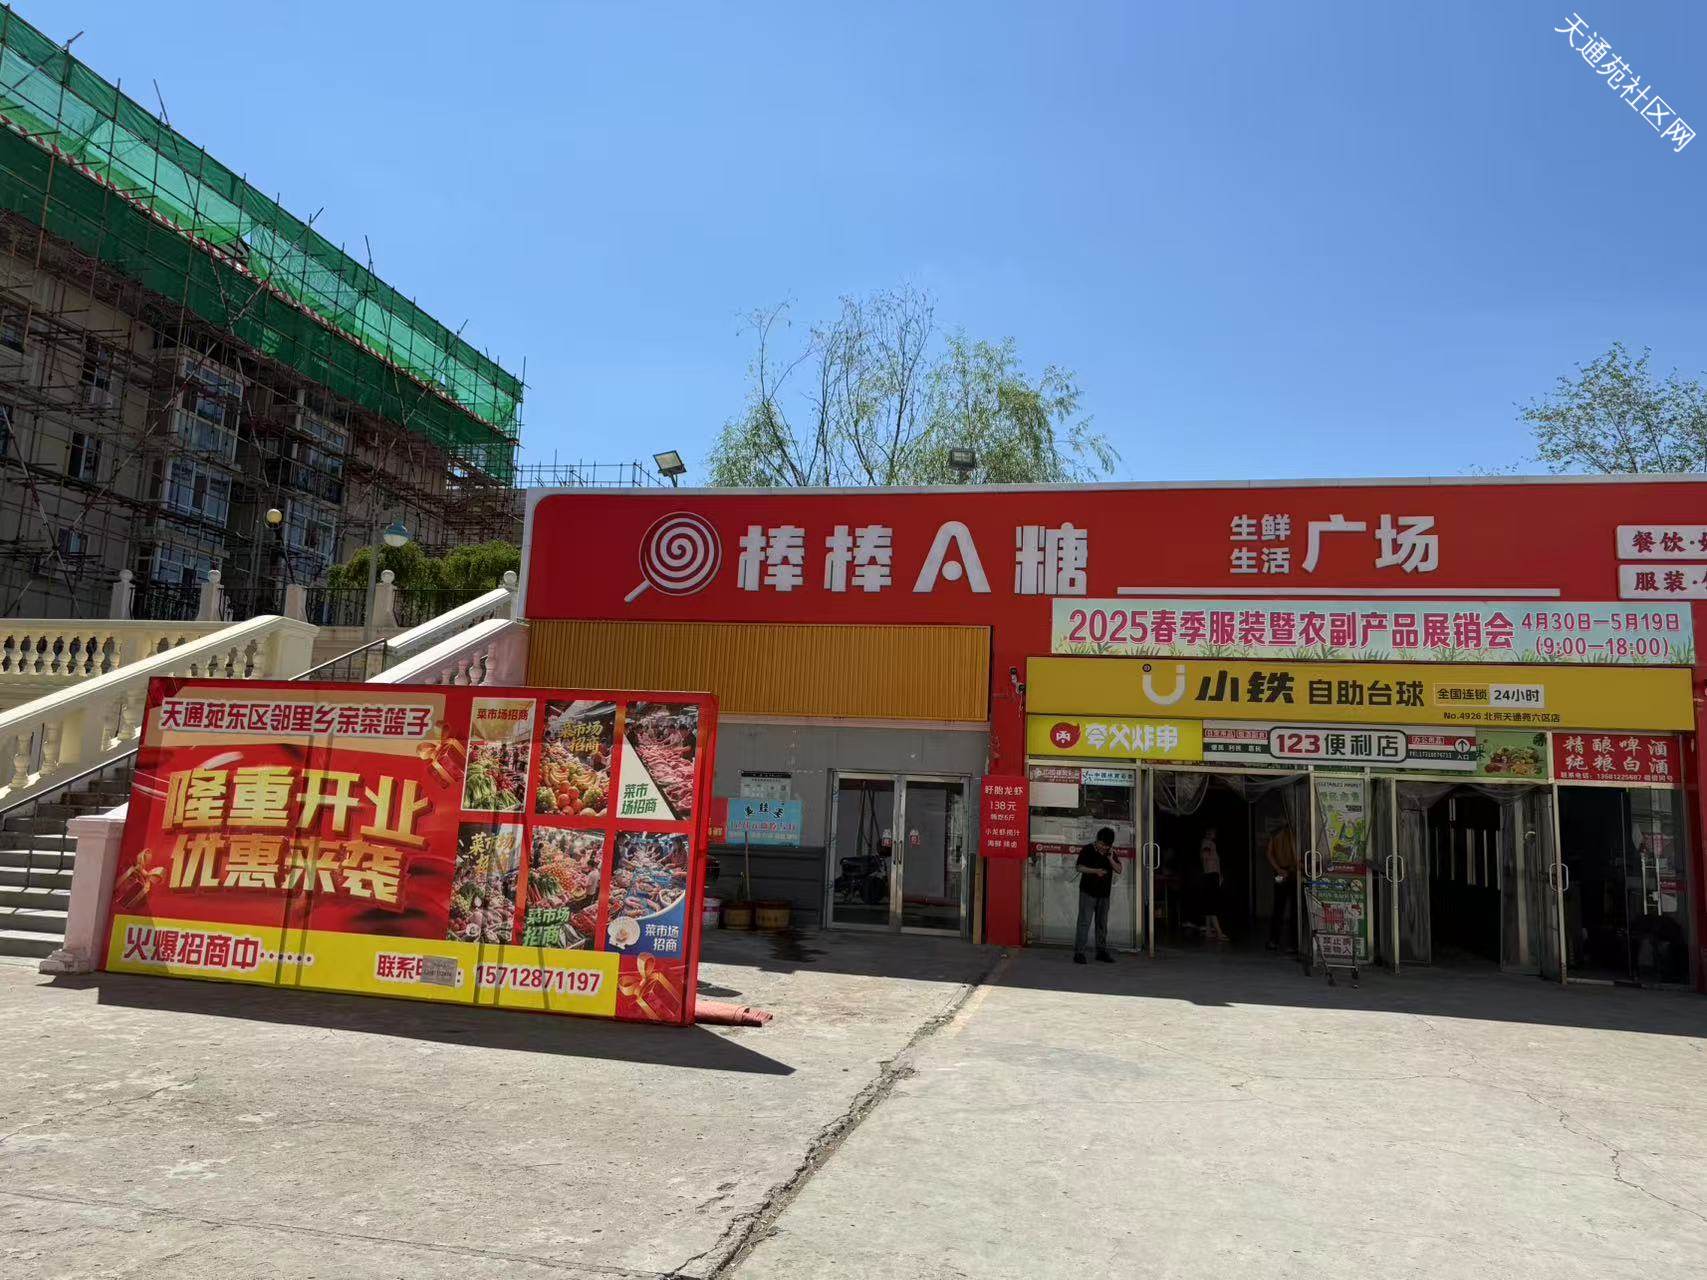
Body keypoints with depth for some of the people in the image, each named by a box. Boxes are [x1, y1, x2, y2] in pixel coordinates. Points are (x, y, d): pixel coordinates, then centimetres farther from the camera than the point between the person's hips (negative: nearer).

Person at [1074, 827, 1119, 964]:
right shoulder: (1087, 850, -5)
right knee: (1084, 922, -8)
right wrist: (1095, 871, -22)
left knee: (1102, 923, 11)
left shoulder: (1111, 853, 10)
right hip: (1088, 892, -5)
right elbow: (1080, 867, -9)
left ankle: (1102, 951, 21)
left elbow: (1119, 870, 4)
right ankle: (1078, 953, -8)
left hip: (1104, 893, 5)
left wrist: (1110, 859, -11)